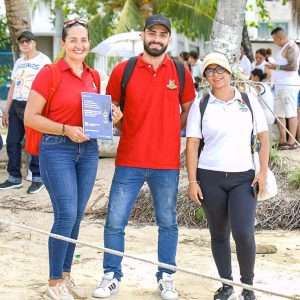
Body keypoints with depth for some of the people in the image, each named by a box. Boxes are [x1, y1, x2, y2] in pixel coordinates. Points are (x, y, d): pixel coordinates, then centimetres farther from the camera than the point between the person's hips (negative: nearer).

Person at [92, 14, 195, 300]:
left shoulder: (181, 72, 3)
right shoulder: (123, 70, 0)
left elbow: (188, 110, 15)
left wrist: (169, 133, 4)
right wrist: (126, 130, -1)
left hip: (167, 162, 1)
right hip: (129, 160, 0)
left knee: (167, 223, 8)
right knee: (115, 222, 0)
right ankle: (111, 276, 14)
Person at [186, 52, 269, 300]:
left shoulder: (248, 101, 5)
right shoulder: (200, 106, 3)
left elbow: (264, 137, 8)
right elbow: (192, 144, 1)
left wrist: (263, 171, -2)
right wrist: (192, 181, -5)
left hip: (244, 177, -1)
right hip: (210, 177, 1)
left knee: (244, 233, -13)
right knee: (219, 233, 8)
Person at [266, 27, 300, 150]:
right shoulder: (284, 48, 20)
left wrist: (276, 67, -14)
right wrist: (274, 67, 16)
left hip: (289, 85, -10)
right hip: (280, 85, 10)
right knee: (279, 113, 9)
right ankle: (282, 140, 13)